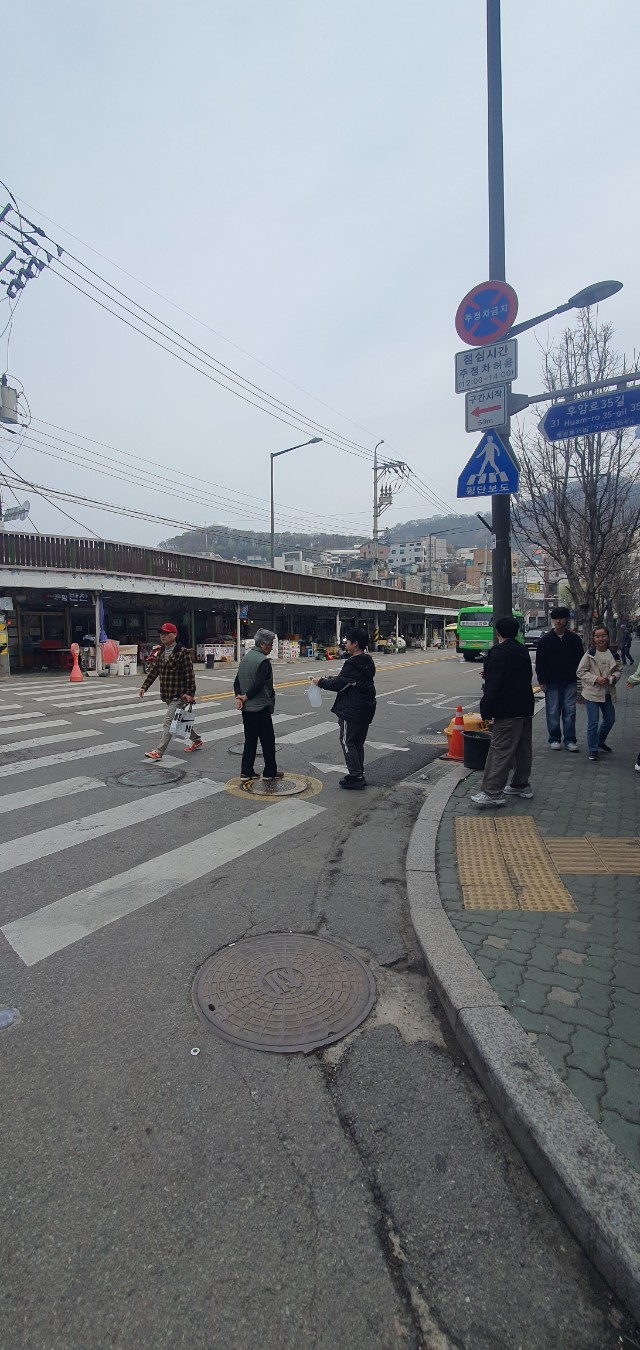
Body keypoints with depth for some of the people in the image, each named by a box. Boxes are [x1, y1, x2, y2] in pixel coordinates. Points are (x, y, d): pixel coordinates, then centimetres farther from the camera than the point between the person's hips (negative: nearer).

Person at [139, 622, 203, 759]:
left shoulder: (182, 652, -13)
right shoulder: (161, 652, 11)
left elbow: (189, 674, -15)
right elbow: (154, 671, 14)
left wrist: (190, 693, -19)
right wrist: (145, 686, 6)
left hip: (179, 695, -8)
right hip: (167, 695, 8)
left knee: (168, 722, -9)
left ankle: (159, 752, -5)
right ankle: (197, 741, 35)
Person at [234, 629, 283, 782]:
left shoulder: (246, 657, 10)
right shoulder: (263, 661, -16)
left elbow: (237, 681, 8)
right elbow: (259, 684, -23)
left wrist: (239, 697, -4)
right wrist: (245, 697, -11)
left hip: (246, 708, 8)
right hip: (261, 708, -8)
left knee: (250, 740, 14)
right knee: (268, 740, 5)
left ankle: (246, 772, 15)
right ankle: (270, 772, 14)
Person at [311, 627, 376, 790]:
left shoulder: (352, 664, -21)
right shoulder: (367, 662, 9)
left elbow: (338, 685, -18)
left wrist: (321, 682, -4)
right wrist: (334, 678, 11)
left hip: (352, 712, -9)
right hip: (366, 710, 9)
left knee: (347, 742, 2)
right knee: (358, 743, 17)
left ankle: (356, 777, 4)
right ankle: (359, 775, 24)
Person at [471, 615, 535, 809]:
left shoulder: (499, 653, -15)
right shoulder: (523, 651, 13)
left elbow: (493, 685, -20)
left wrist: (486, 711, -16)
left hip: (507, 711, -10)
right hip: (525, 708, 10)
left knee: (500, 750, -9)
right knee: (523, 748, 16)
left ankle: (493, 793, -9)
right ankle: (521, 785, 28)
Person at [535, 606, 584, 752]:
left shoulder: (574, 638, 3)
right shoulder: (545, 639, -1)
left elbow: (580, 659, 9)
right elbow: (539, 662, 0)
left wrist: (579, 676, 2)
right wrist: (541, 681, -4)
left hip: (570, 681, 1)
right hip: (552, 682, -1)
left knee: (570, 711, 4)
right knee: (553, 712, 3)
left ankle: (570, 740, 12)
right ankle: (554, 739, 14)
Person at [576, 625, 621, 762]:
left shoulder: (613, 654, 4)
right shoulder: (589, 654, -9)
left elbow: (617, 670, 11)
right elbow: (581, 672, -8)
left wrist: (613, 678, -11)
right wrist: (596, 679, -19)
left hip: (608, 693, 5)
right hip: (592, 693, -5)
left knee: (610, 720, 16)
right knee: (593, 722, -3)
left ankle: (600, 741, 41)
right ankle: (593, 750, 9)